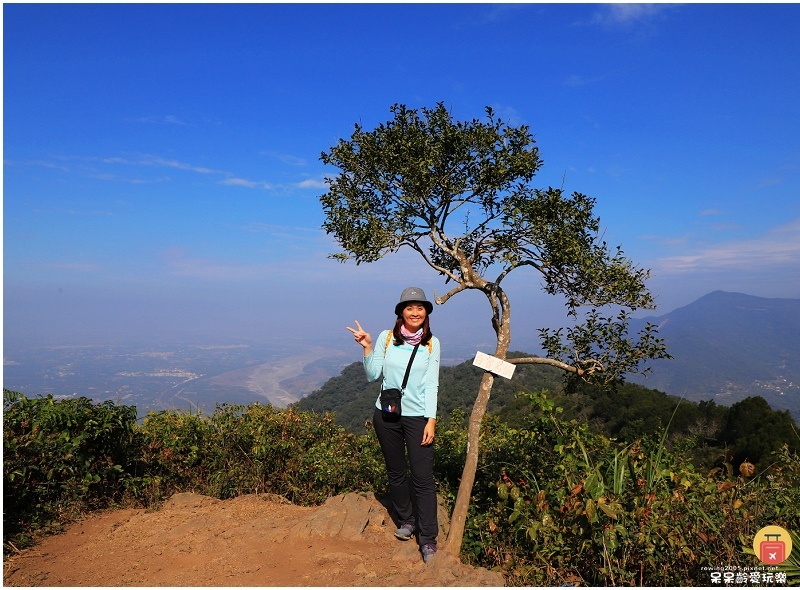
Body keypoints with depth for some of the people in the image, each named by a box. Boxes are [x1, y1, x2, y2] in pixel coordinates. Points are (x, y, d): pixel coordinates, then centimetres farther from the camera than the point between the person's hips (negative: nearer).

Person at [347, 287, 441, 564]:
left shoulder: (431, 343, -1)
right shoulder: (386, 338, -1)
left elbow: (431, 384, -2)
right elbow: (372, 375, -1)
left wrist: (431, 420, -8)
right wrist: (367, 347, -13)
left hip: (417, 416, -2)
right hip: (386, 415, 2)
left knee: (423, 477, -4)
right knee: (395, 473, 15)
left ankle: (428, 538, 9)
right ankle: (406, 520, 36)